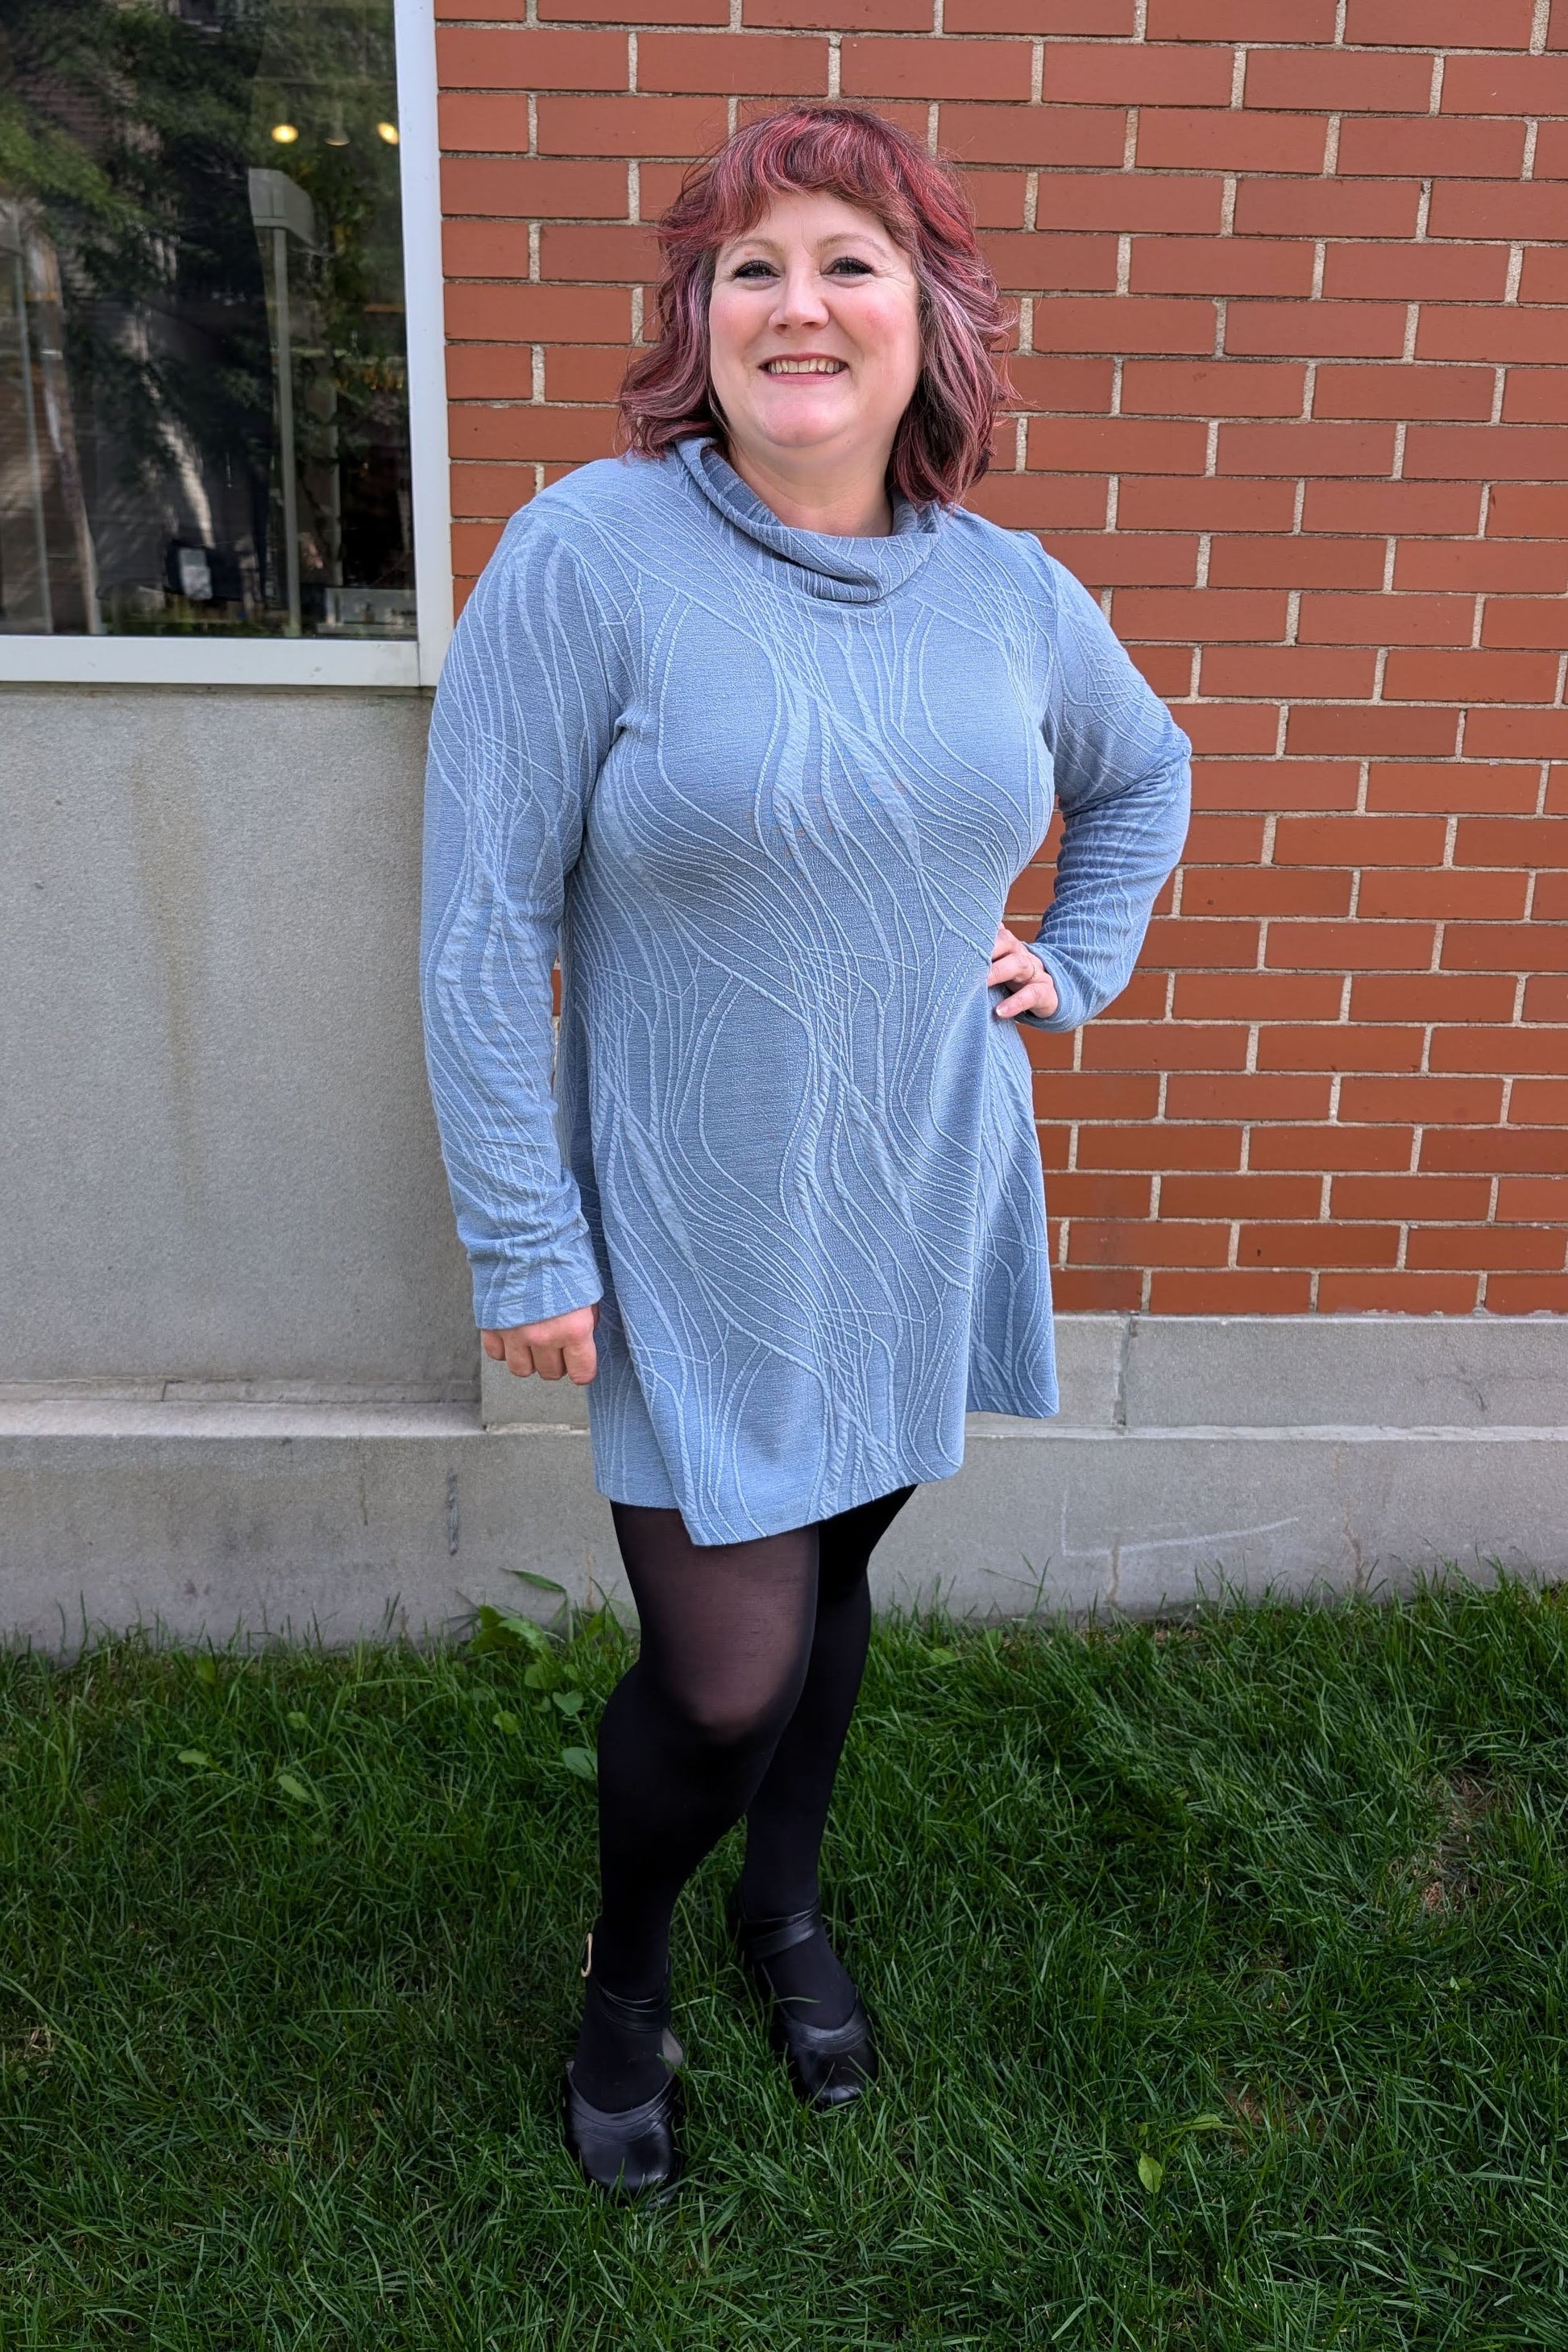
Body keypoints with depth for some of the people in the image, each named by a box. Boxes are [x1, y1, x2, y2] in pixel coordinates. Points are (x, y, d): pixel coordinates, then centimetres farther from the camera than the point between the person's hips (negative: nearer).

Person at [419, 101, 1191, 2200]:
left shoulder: (1014, 593, 2)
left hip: (923, 1215, 5)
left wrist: (1077, 966, 10)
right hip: (698, 1240, -4)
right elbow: (482, 923, -13)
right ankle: (627, 1972, 34)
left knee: (836, 1577, 19)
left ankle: (788, 1903, 48)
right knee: (726, 1675, -1)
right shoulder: (591, 554, -13)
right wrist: (524, 1249, -14)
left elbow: (1144, 780, 23)